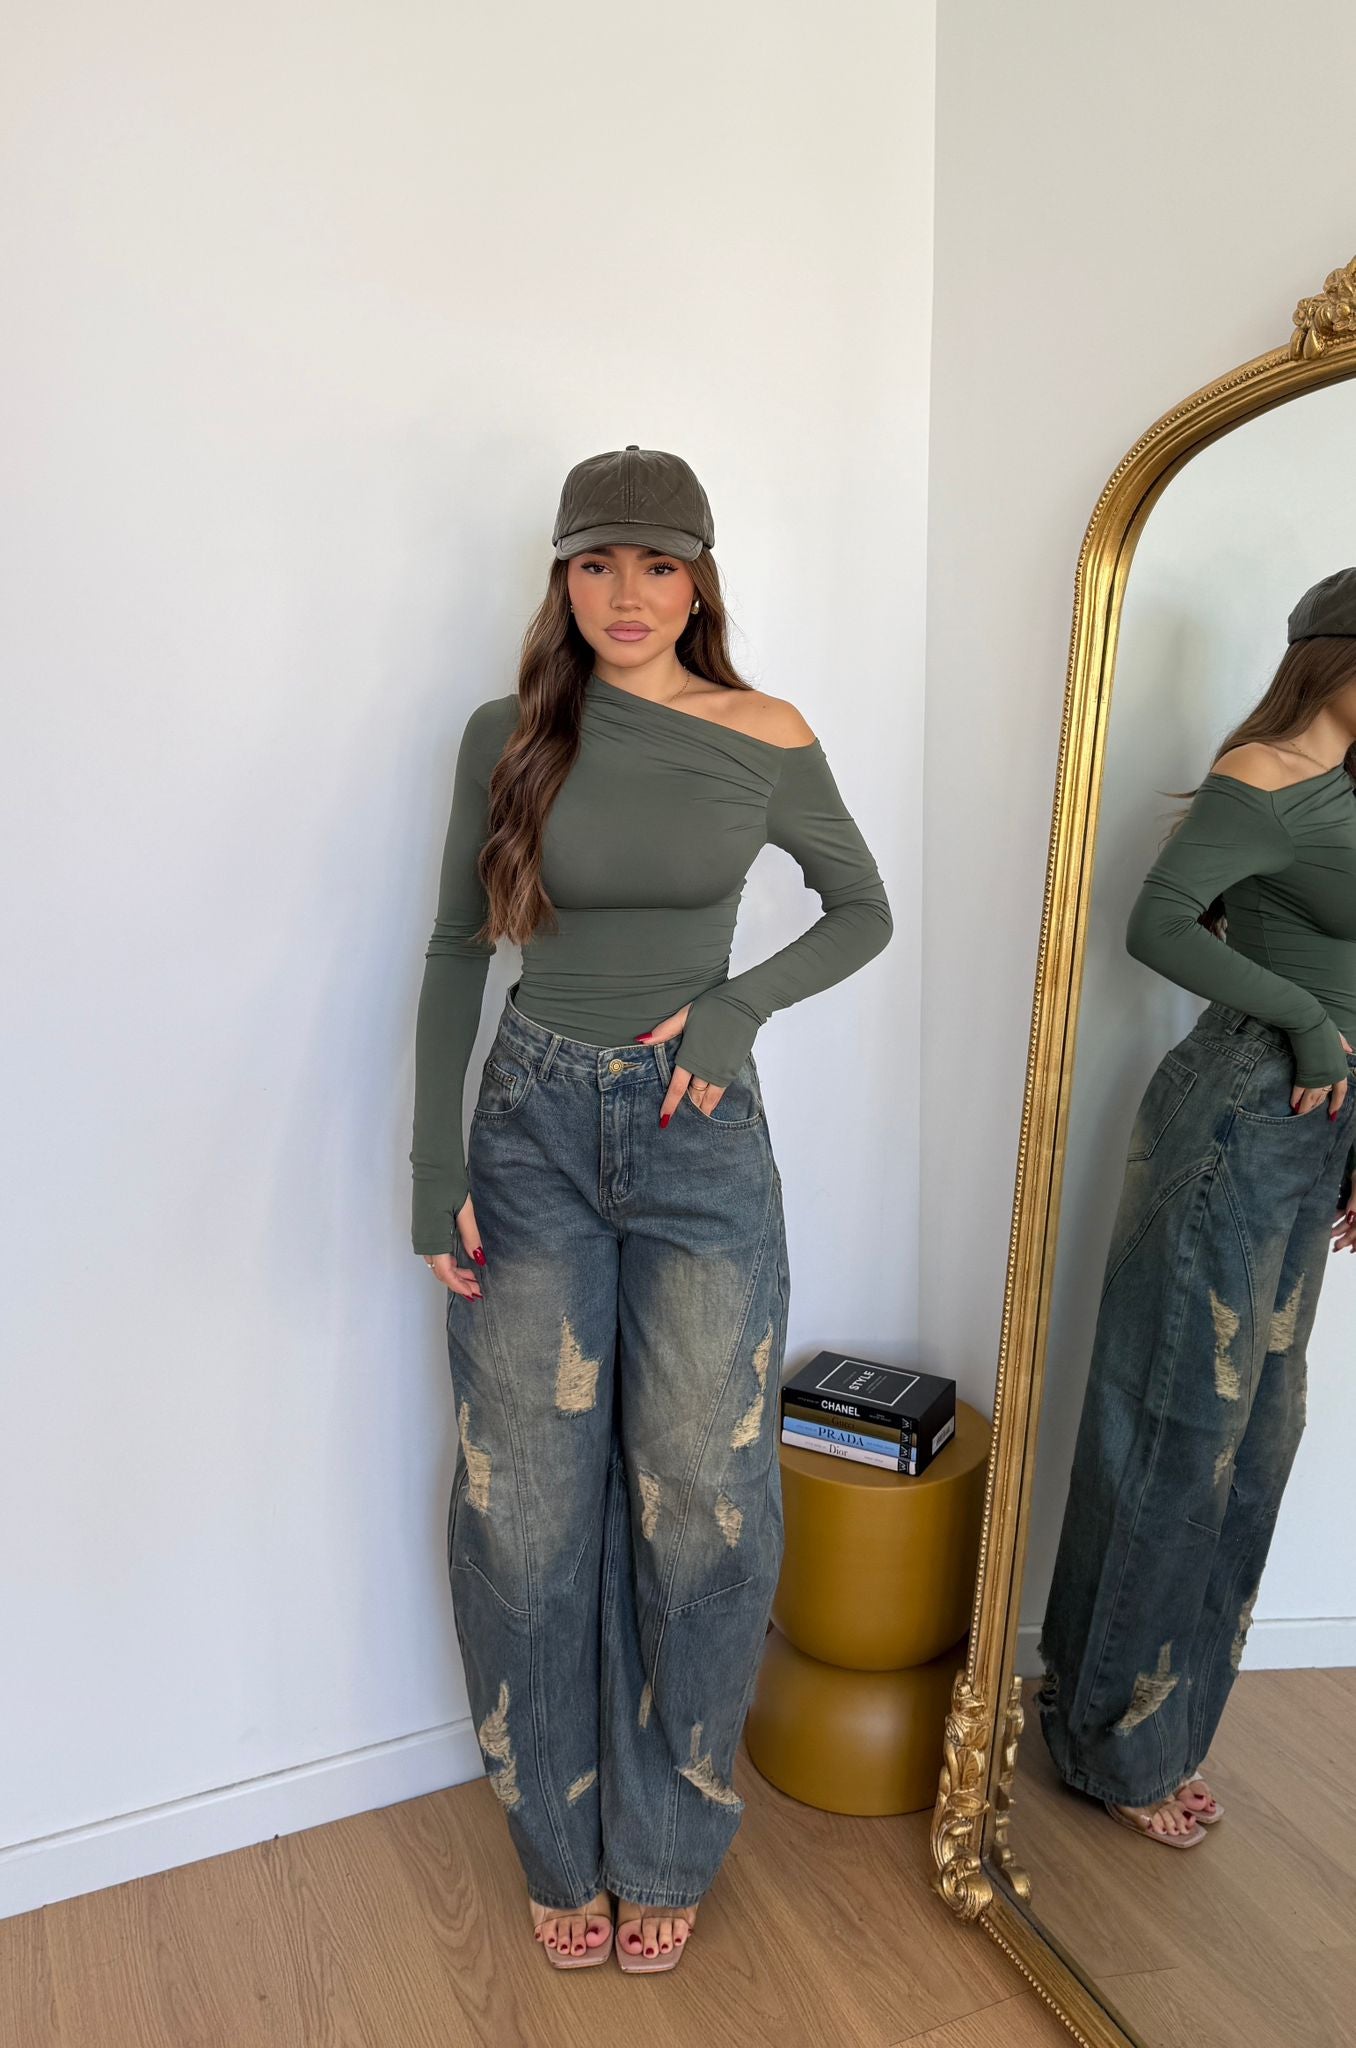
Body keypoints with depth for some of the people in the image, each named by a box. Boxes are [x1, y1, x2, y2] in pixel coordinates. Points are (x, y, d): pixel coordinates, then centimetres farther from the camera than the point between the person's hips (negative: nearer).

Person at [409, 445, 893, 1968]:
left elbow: (863, 910, 10)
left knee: (698, 1508, 7)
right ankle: (564, 1849, 33)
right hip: (533, 1130, 1)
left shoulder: (768, 742, -1)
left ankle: (665, 1847, 33)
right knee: (526, 1513, 7)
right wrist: (434, 1169, -4)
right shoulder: (510, 734, 0)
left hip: (702, 1139, 0)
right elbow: (455, 950, 2)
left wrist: (740, 1005, -9)